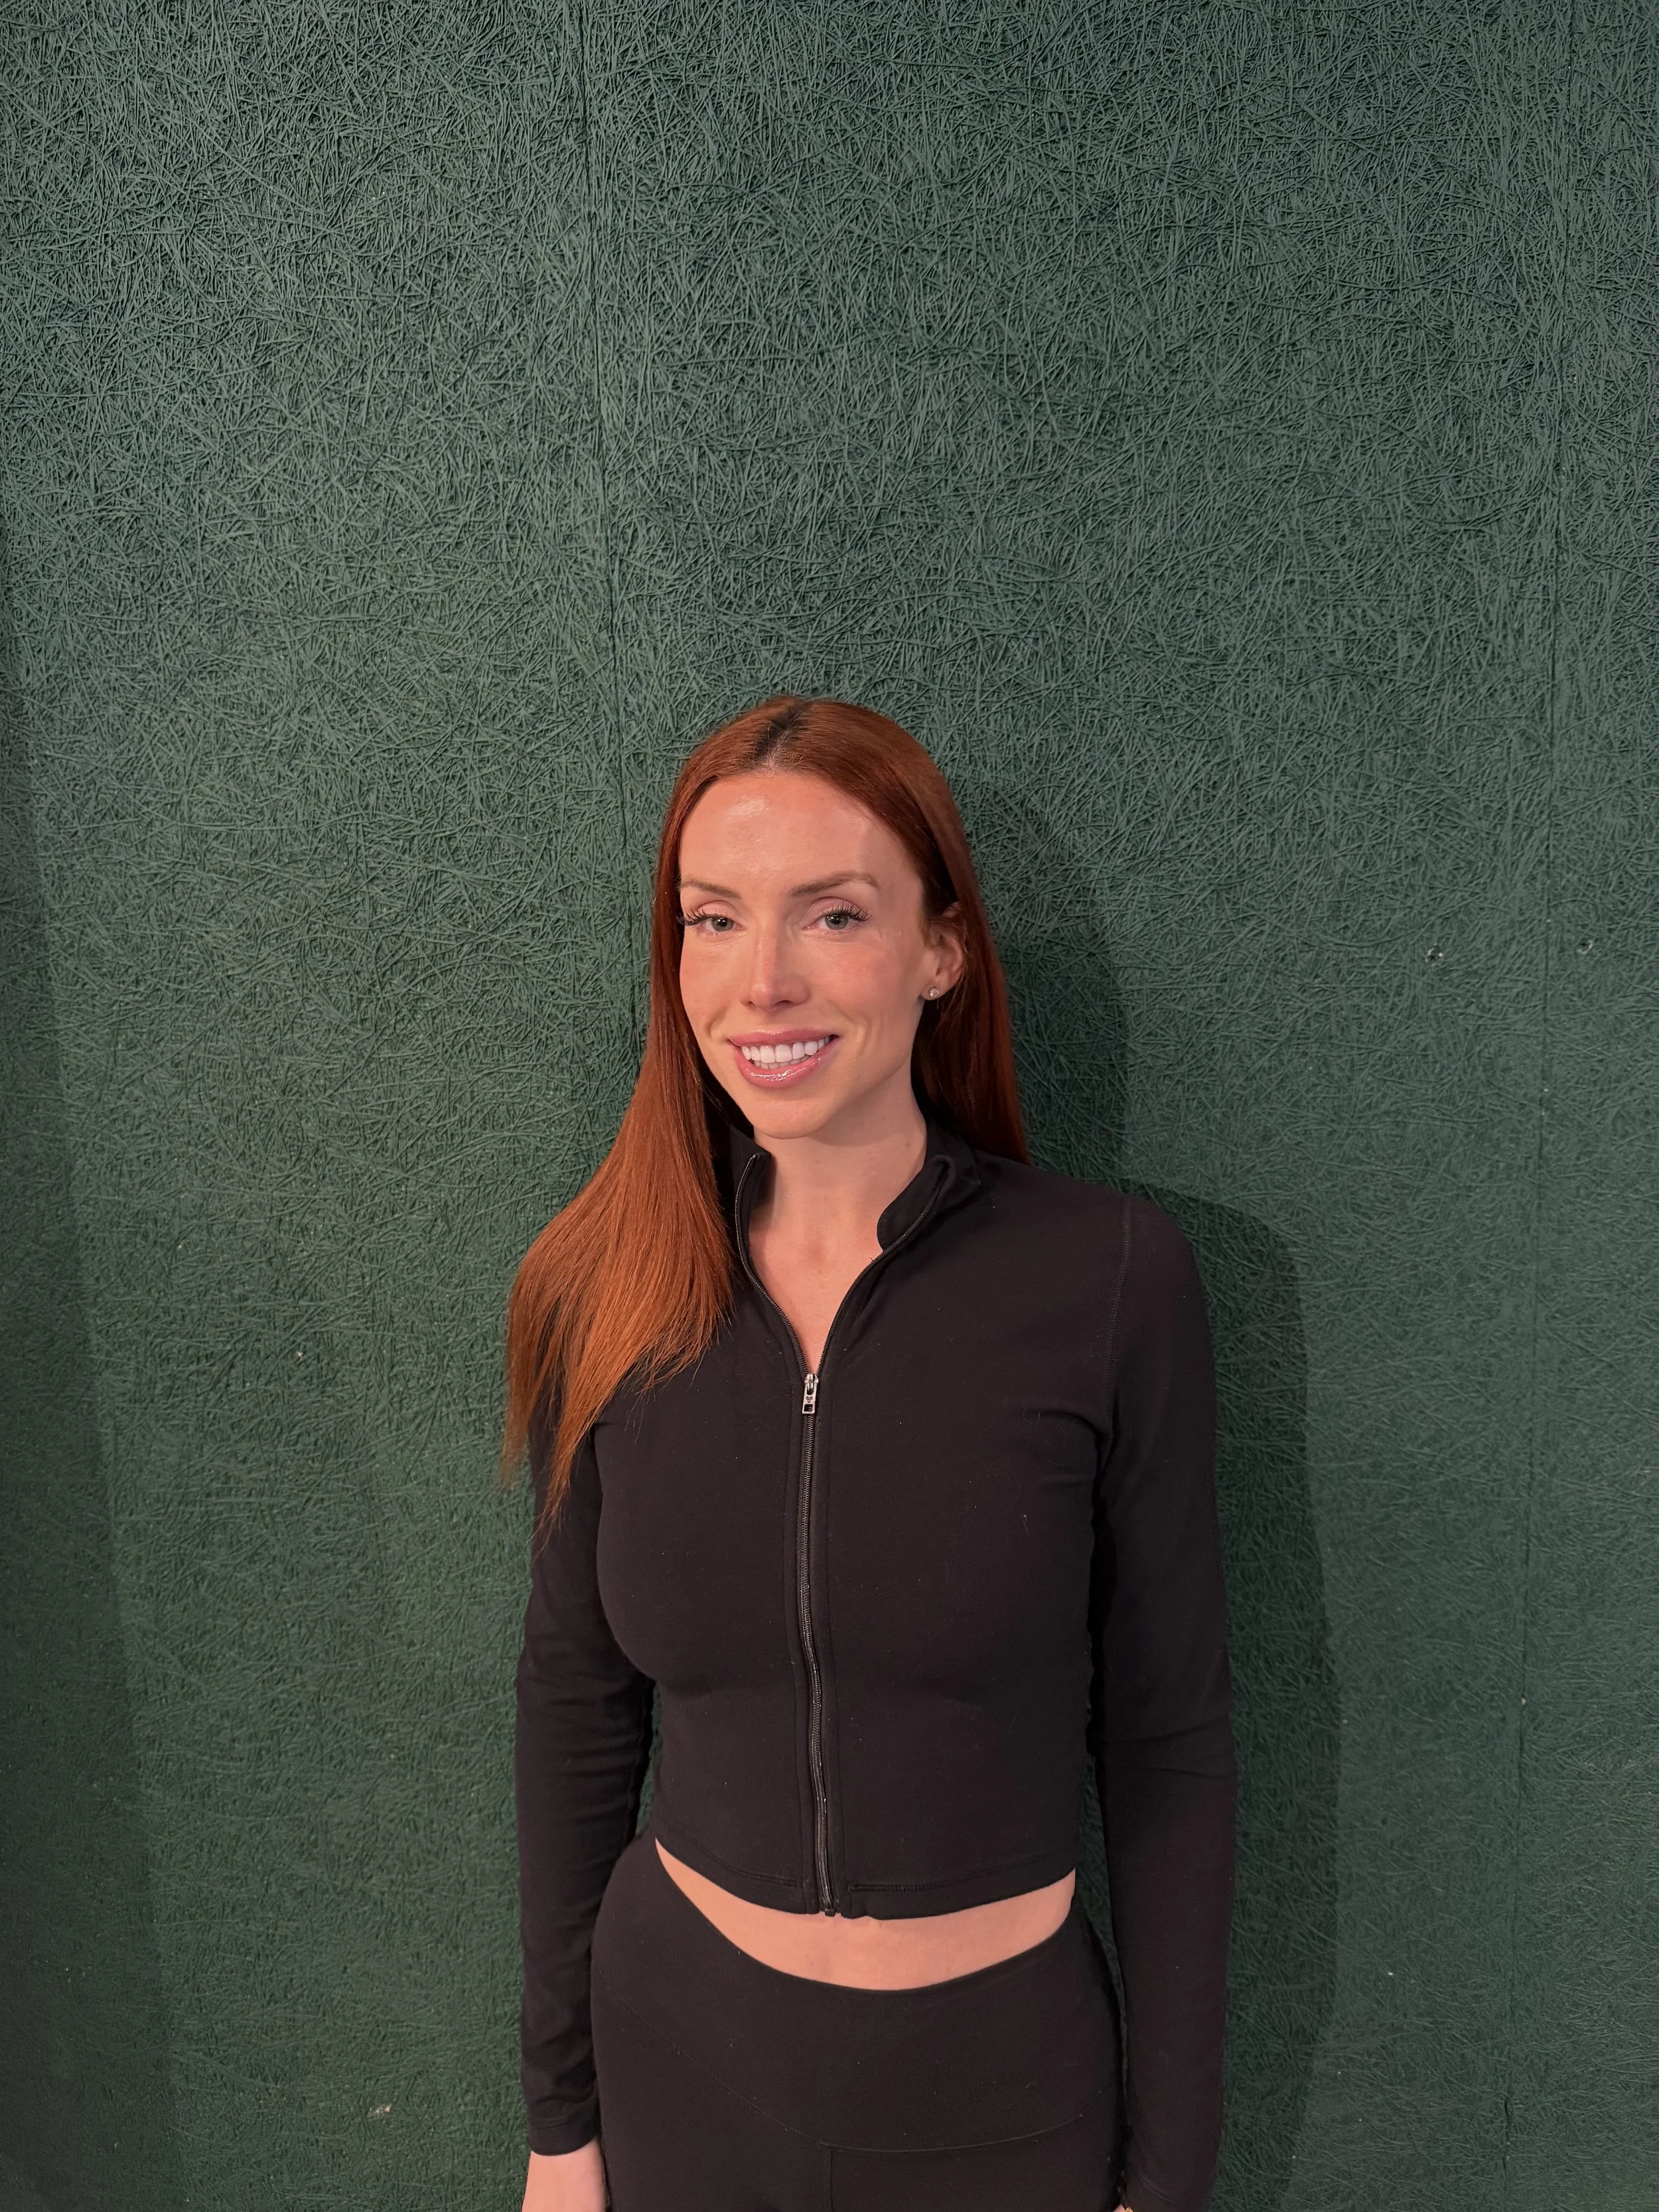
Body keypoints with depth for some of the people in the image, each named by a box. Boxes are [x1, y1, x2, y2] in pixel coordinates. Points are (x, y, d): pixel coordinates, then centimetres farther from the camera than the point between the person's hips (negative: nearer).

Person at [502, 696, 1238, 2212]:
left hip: (1002, 2084, -1)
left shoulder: (1110, 1281, -18)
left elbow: (1170, 1739, -9)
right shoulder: (597, 1293, -10)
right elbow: (576, 1707, 0)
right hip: (678, 2056, 2)